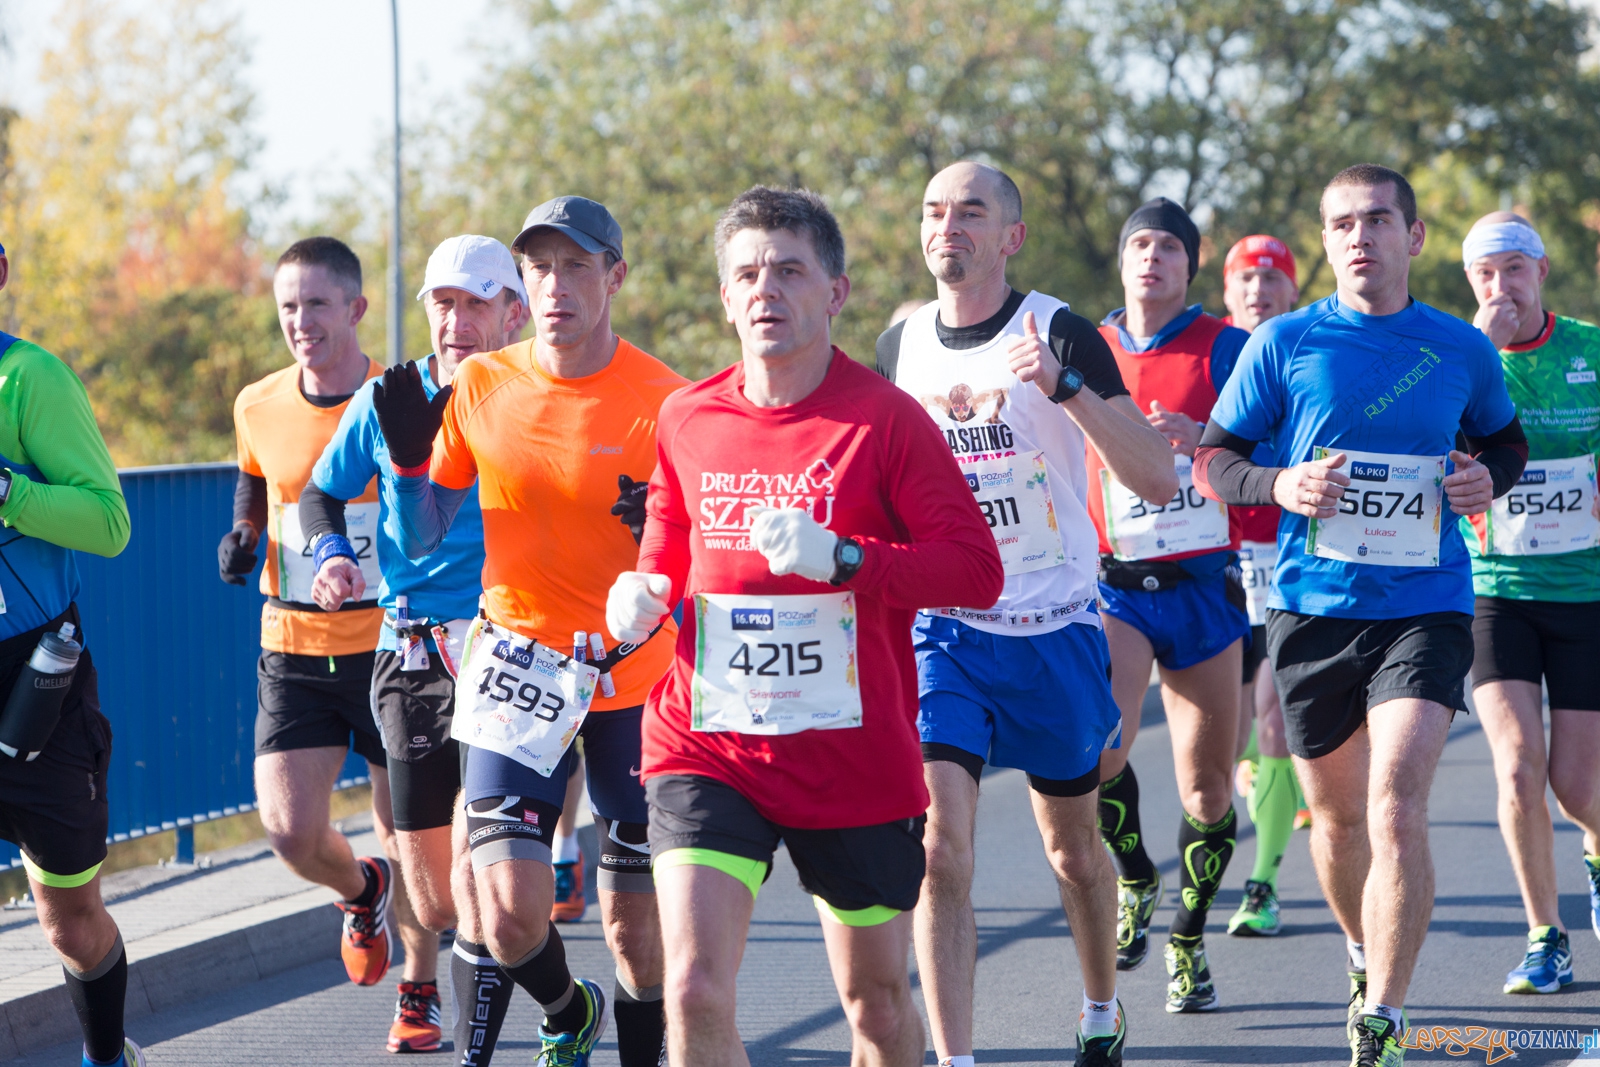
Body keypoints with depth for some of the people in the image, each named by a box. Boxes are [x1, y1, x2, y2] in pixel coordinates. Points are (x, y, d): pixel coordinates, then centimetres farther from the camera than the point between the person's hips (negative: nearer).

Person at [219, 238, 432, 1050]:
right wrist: (241, 540, -1)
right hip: (293, 650, 2)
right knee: (290, 830, -12)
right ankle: (362, 892, 22)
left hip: (392, 648, -2)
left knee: (407, 833, 6)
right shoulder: (259, 408, 1)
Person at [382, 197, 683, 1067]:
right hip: (520, 661, 1)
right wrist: (408, 455, -10)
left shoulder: (663, 401, -9)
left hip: (635, 672, -1)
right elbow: (419, 542, 6)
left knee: (636, 924, 2)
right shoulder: (479, 387, 0)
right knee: (511, 913, -11)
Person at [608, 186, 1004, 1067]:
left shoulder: (883, 417, -6)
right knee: (694, 994, -16)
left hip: (853, 755, -1)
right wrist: (641, 596, 0)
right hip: (707, 746, 2)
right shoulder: (686, 418, 5)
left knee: (876, 996, 13)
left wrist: (842, 558, -24)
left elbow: (977, 567, -12)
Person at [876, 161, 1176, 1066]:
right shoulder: (901, 346, 3)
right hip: (940, 626, 2)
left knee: (1073, 846, 15)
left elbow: (1158, 479, -19)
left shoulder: (1062, 334, -10)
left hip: (1055, 626, -2)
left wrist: (1063, 385, -30)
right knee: (940, 846, -15)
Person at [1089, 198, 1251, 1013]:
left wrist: (1202, 439, -23)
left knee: (1206, 789, 4)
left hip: (1203, 585, 0)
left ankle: (1188, 941, 24)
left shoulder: (1224, 349, 1)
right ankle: (1133, 880, 3)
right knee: (1098, 745, -24)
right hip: (1112, 585, 0)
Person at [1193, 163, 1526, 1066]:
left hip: (1425, 608, -1)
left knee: (1397, 805, -18)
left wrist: (1489, 479, -1)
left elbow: (1506, 440, 22)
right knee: (1337, 812, 13)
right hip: (1313, 608, 1)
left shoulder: (1463, 350, 4)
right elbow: (1211, 462, 6)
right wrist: (1280, 485, -14)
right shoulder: (1285, 343, 1)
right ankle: (1366, 954, 42)